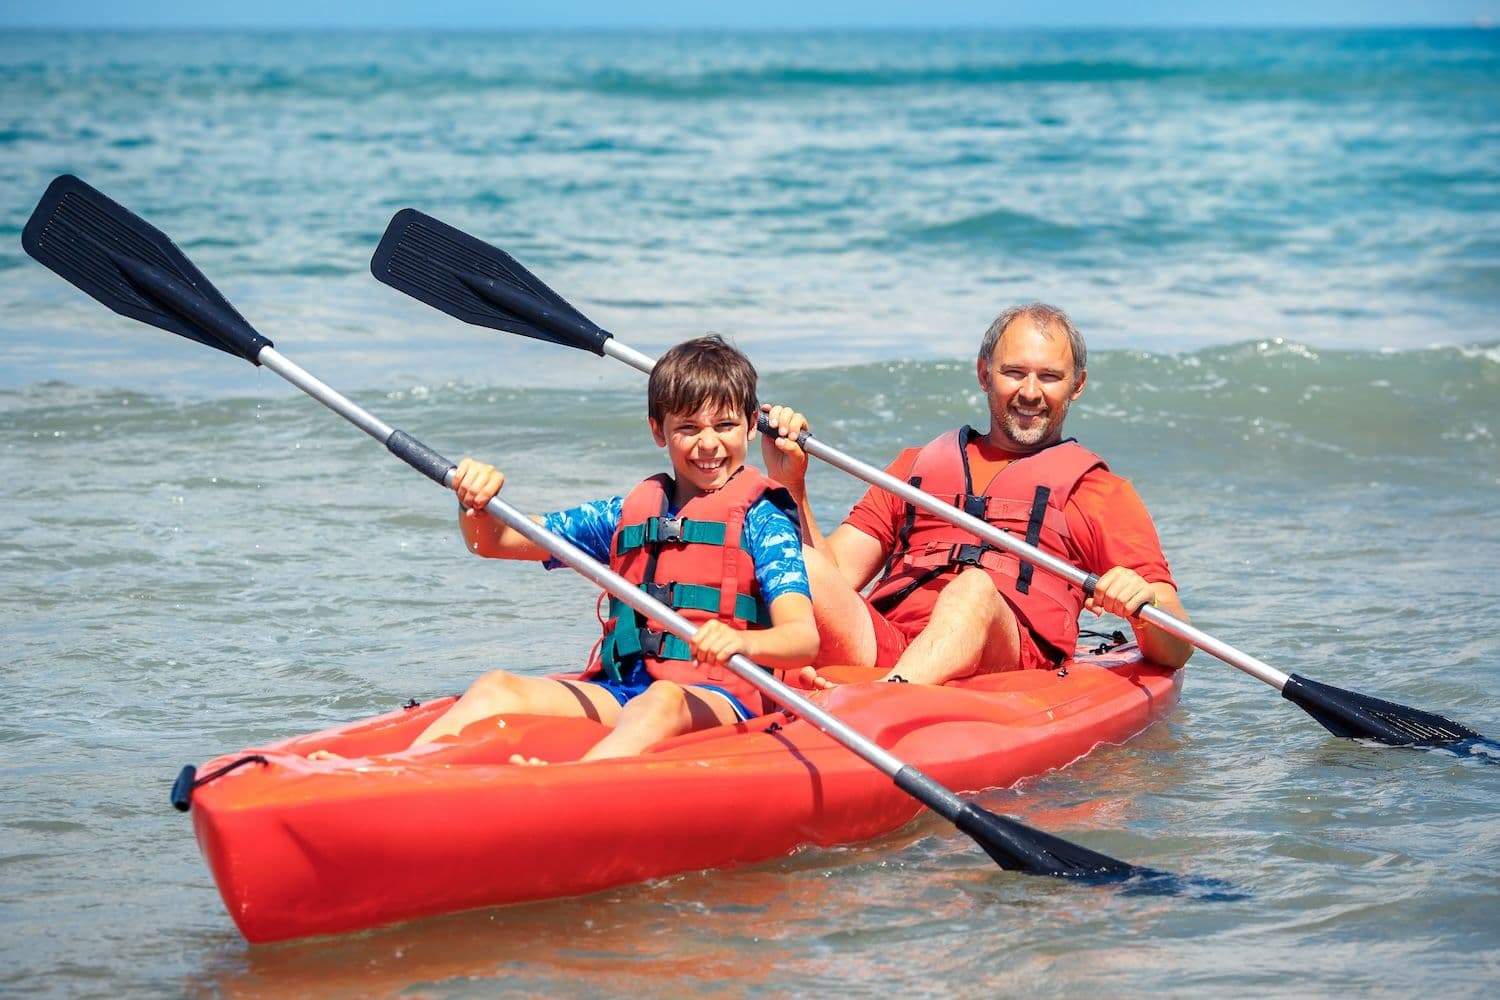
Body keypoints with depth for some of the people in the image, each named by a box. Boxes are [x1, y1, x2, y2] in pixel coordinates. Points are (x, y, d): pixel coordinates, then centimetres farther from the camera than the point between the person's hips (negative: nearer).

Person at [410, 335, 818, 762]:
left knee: (663, 700, -39)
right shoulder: (628, 513, 20)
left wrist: (742, 642, -33)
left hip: (719, 697, -5)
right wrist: (475, 502, -2)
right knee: (500, 687, -20)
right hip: (618, 690, 5)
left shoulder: (761, 518, 5)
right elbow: (493, 541, 22)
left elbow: (804, 638, -10)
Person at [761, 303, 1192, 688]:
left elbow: (1174, 653, 14)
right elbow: (835, 574, 19)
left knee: (975, 585, -35)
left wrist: (1145, 601, -10)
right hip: (880, 645, 3)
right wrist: (792, 485, 5)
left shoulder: (1101, 490, 24)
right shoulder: (915, 466, 31)